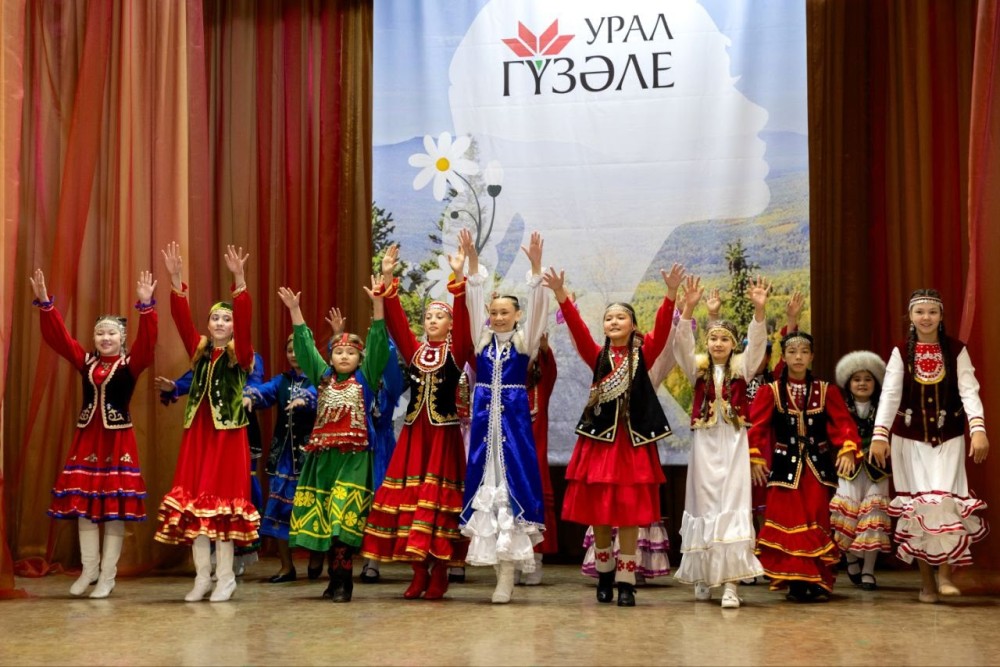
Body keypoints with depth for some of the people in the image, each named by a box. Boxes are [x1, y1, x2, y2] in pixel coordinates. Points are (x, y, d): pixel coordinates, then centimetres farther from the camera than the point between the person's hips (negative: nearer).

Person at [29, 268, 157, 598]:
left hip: (118, 438, -4)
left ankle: (108, 575, 5)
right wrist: (44, 302, -10)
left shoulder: (131, 364, -2)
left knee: (115, 506, -2)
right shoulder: (85, 361, 8)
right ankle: (89, 570, 18)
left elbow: (147, 341, -19)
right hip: (87, 437, 4)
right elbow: (57, 336, 2)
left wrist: (145, 306, -32)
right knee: (83, 503, 6)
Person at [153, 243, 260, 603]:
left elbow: (244, 321, -15)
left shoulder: (240, 356, 0)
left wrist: (239, 280, -27)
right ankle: (202, 575, 9)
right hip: (197, 433, 4)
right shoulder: (199, 351, 11)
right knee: (193, 500, 2)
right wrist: (176, 279, -14)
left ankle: (226, 576, 5)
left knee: (223, 500, -3)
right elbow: (182, 319, -2)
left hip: (228, 434, -4)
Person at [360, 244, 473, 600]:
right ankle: (419, 574, 12)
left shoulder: (456, 351, 1)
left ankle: (439, 575, 7)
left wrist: (459, 279, -25)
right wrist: (387, 281, -12)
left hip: (443, 434, -3)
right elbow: (395, 320, 0)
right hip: (413, 433, 3)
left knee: (439, 499, -2)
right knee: (409, 498, 2)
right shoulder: (413, 350, 10)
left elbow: (464, 321, -14)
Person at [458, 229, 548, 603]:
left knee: (512, 486, -5)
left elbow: (537, 307, -10)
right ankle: (501, 572, 13)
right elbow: (473, 301, 0)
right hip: (484, 420, 3)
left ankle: (507, 576, -2)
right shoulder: (482, 338, 9)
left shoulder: (525, 341, 2)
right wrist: (473, 263, -11)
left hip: (514, 420, -3)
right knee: (485, 484, 3)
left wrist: (536, 268, -22)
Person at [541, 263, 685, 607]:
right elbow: (577, 329, -8)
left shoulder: (643, 353, 4)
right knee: (597, 511, 5)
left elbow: (661, 330, -12)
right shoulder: (598, 356, 6)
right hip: (600, 437, 2)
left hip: (633, 439, -1)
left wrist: (670, 294, -28)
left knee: (630, 513, -1)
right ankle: (604, 575, 22)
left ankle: (626, 581, 5)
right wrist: (561, 295, -22)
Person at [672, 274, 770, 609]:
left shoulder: (742, 366, 5)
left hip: (733, 442, -1)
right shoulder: (698, 367, 5)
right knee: (704, 505, 6)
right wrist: (688, 308, -27)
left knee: (733, 506, -8)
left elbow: (757, 343, -12)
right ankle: (704, 575, 19)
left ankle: (730, 583, -11)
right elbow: (682, 344, -12)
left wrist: (759, 309, -29)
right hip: (705, 441, 1)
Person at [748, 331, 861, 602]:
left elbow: (843, 422, -2)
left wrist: (847, 450, -16)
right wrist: (755, 459, -10)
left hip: (817, 466, 1)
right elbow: (756, 427, -2)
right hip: (785, 466, -1)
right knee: (788, 523, -4)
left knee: (817, 523, 1)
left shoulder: (825, 391, 5)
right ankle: (795, 583, 3)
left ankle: (817, 582, 11)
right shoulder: (770, 392, 1)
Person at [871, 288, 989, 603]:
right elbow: (890, 394, -8)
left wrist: (978, 429, -25)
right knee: (917, 504, 2)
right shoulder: (901, 352, 0)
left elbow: (969, 391, -10)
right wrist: (880, 435, -20)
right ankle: (926, 581, 11)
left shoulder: (956, 350, 0)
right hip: (911, 438, 1)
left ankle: (945, 574, 1)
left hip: (949, 437, -1)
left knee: (946, 500, -12)